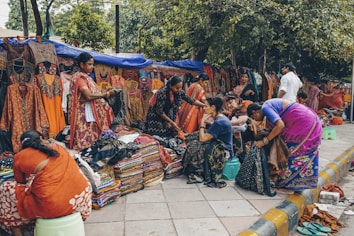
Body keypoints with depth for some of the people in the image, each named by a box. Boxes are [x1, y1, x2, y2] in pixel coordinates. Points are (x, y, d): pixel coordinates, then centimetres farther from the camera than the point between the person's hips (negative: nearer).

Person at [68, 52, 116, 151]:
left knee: (93, 136, 9)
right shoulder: (80, 78, -11)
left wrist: (105, 93, 2)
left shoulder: (86, 77, 17)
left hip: (93, 112, 9)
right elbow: (88, 96, -22)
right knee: (87, 138, -6)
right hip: (85, 113, -9)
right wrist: (105, 94, -15)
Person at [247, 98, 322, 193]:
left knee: (290, 152, -4)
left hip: (303, 123, -10)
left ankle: (286, 185, 3)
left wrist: (264, 141, -20)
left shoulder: (265, 107, -12)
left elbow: (280, 125, -25)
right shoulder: (269, 105, 17)